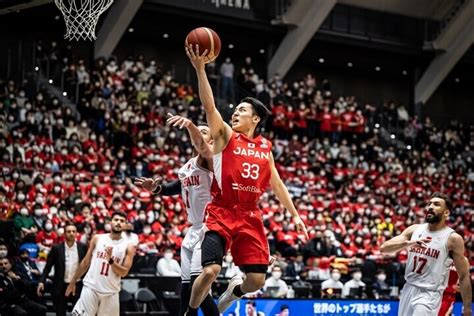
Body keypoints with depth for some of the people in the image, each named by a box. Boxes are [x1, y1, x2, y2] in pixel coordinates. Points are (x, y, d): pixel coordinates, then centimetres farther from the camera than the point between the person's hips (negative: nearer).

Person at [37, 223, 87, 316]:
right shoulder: (57, 248, -2)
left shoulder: (83, 247, 0)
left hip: (78, 286, 0)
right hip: (61, 286, 0)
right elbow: (48, 266, 0)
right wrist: (42, 281, -11)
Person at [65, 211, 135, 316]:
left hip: (110, 292, 0)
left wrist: (111, 260, -20)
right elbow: (86, 262, 12)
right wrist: (73, 282, 13)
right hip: (91, 287, 0)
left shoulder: (128, 247, 1)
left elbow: (124, 272, -5)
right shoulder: (97, 239, 5)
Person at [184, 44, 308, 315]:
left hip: (250, 217, 4)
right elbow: (209, 107, -11)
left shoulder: (265, 148, 15)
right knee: (210, 270, -19)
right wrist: (200, 69, -22)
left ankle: (234, 291, 34)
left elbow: (277, 184, 21)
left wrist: (295, 215, 16)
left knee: (257, 279, -1)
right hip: (221, 214, -4)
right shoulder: (226, 136, 3)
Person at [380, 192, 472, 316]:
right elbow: (384, 248, -3)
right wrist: (408, 243, -22)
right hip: (408, 290, 6)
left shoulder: (453, 238, -9)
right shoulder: (414, 229, 5)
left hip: (429, 295, -6)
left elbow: (464, 276, -5)